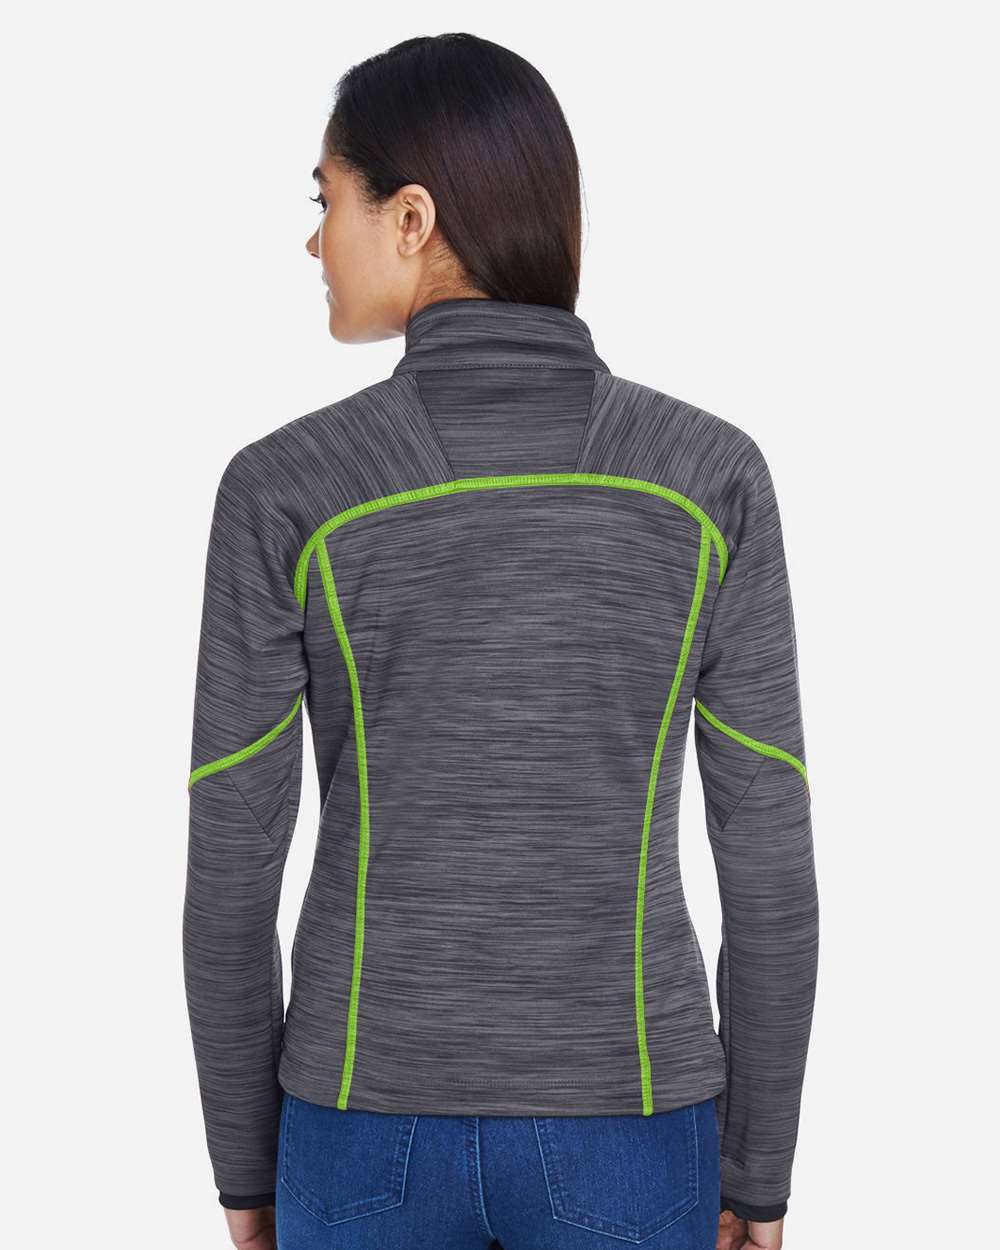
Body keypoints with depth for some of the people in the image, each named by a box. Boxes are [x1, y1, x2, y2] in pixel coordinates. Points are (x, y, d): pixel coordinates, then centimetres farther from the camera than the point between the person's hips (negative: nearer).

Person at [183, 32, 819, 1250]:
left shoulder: (285, 491, -12)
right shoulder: (709, 475, -9)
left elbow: (230, 867, -6)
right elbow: (770, 855, -6)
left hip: (378, 1125, 0)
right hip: (616, 1131, 1)